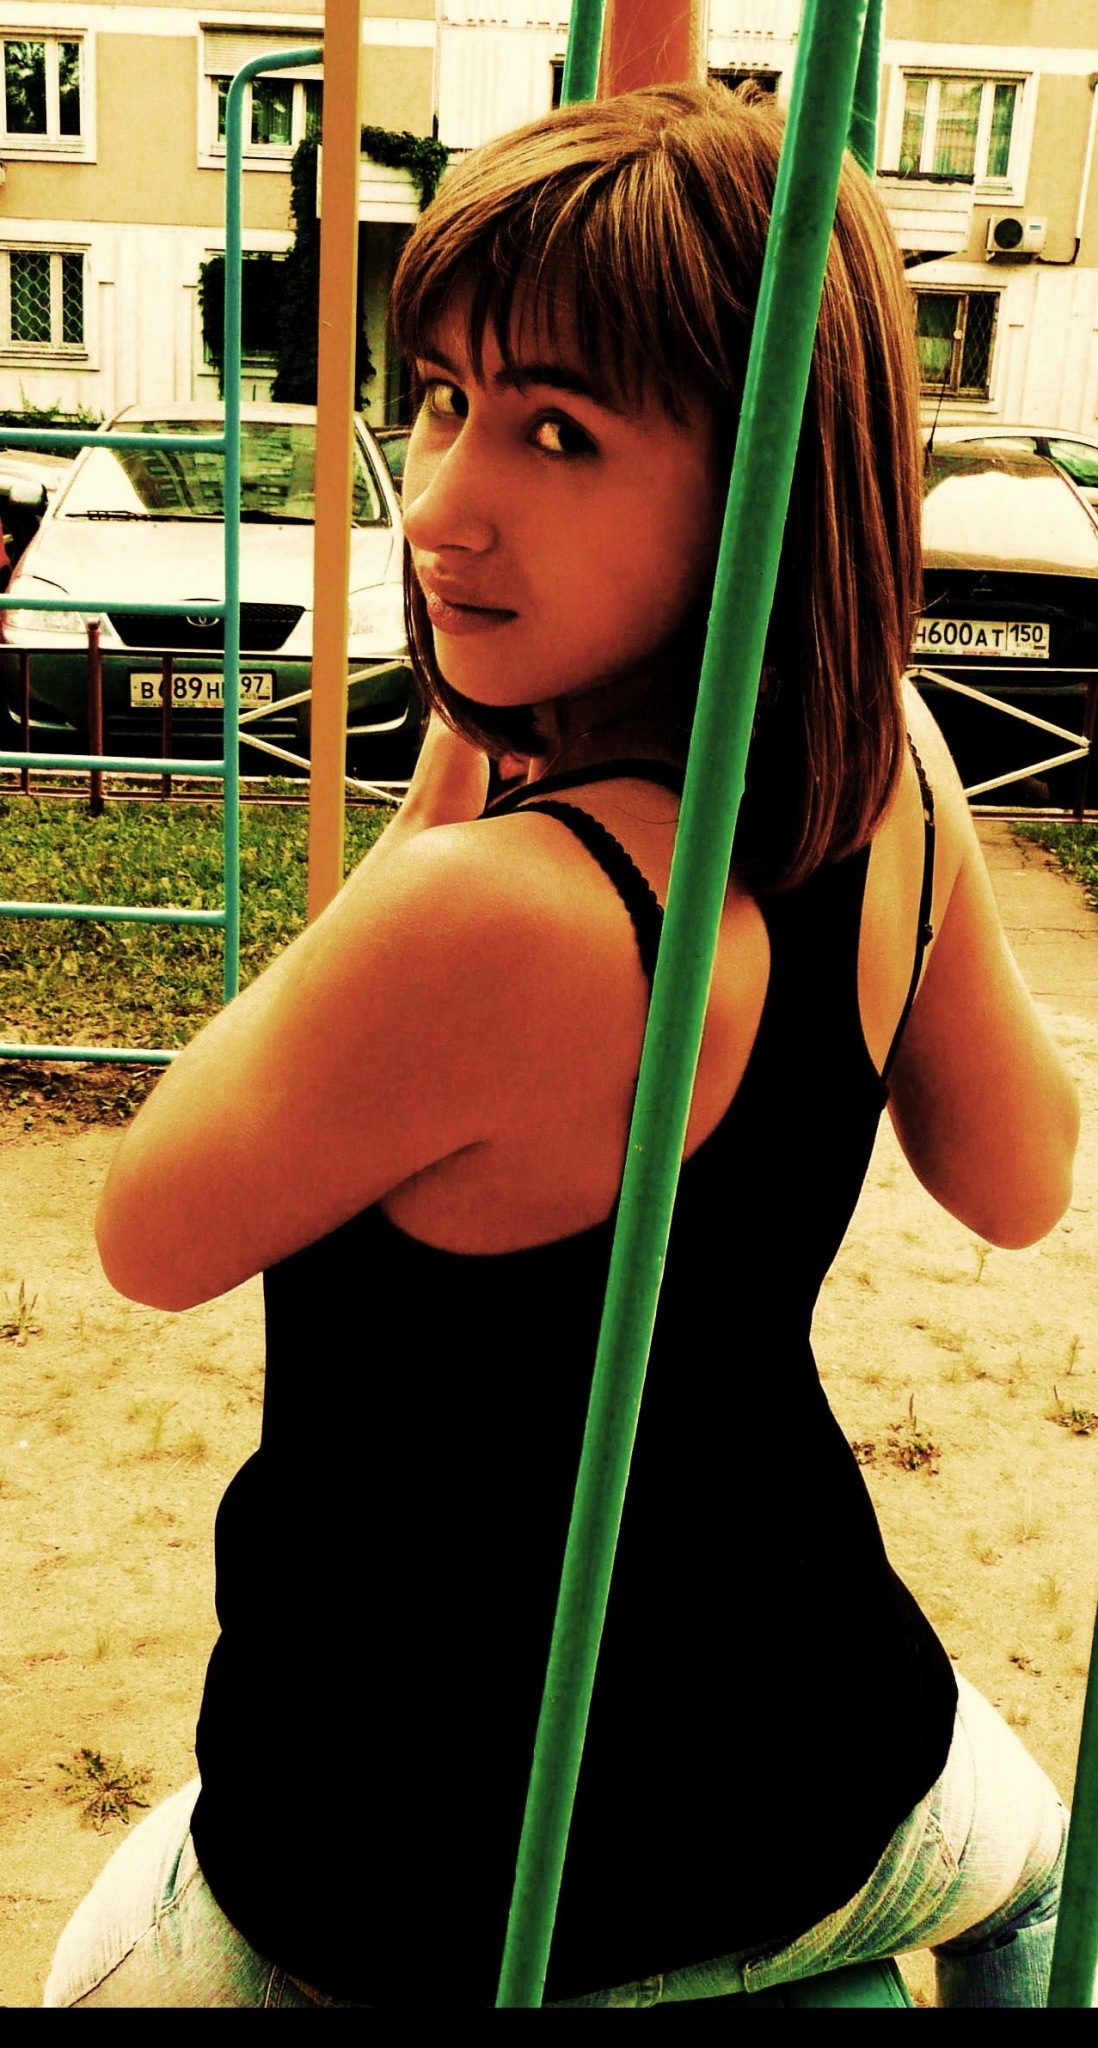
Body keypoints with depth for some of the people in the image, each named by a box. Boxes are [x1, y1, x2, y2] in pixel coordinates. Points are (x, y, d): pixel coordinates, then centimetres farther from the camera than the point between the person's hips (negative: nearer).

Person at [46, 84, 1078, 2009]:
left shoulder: (494, 904, -37)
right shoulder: (899, 775, -16)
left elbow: (152, 1234, -16)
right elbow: (1017, 1180, 5)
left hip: (429, 1901, -4)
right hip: (823, 1797, 6)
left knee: (103, 1958, 33)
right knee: (1030, 1851, 44)